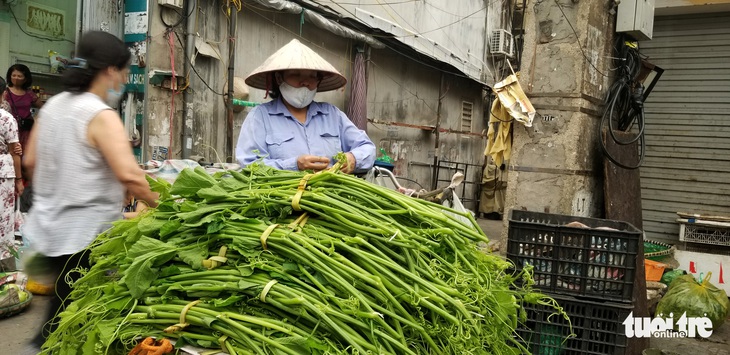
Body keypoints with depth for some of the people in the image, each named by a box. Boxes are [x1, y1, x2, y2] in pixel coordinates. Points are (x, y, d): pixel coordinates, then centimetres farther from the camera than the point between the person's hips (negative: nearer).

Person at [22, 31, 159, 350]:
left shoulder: (52, 105, 7)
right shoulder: (101, 115, -18)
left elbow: (30, 161, 15)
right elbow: (128, 175, -28)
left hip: (49, 227, 8)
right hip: (83, 235, -8)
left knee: (64, 305, 22)